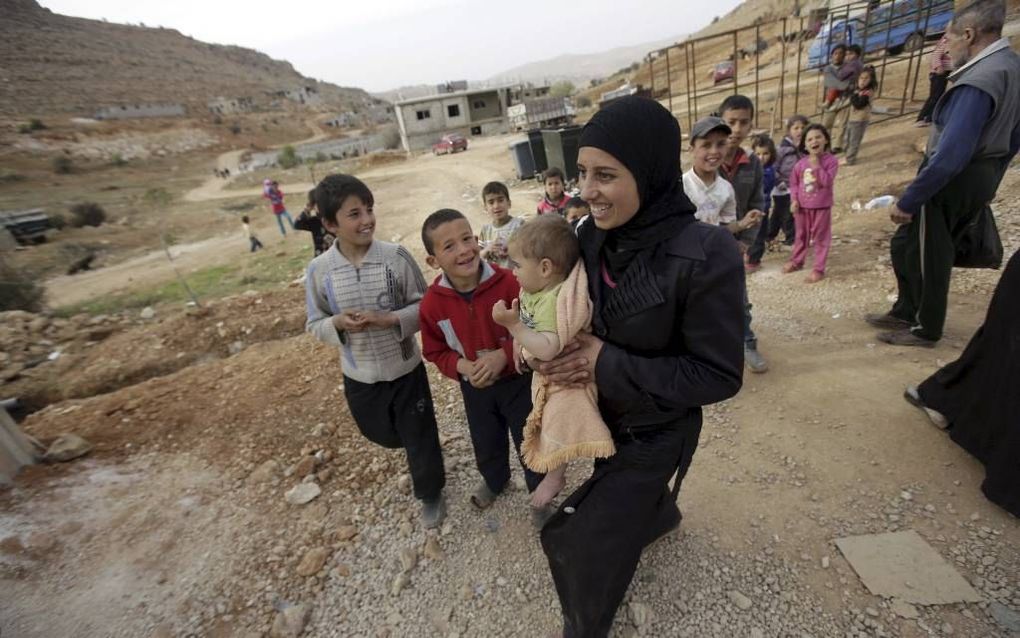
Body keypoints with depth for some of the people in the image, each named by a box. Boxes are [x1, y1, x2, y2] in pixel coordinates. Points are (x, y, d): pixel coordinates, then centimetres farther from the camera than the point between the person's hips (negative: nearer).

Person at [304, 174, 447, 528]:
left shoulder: (397, 256, -16)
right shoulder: (318, 270, -10)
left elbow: (425, 306, -8)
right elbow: (315, 324, 0)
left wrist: (391, 319, -25)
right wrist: (339, 323, -22)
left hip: (405, 369, -2)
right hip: (359, 376, 3)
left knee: (420, 436, 13)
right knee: (381, 433, 26)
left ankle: (430, 493, 41)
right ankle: (410, 446, 62)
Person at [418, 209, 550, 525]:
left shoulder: (507, 282, -25)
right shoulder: (432, 302, -16)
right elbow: (435, 351, -3)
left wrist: (503, 354, -29)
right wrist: (463, 366, -22)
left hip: (519, 379, -2)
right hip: (475, 387, 3)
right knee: (486, 445, 26)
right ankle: (494, 480, 60)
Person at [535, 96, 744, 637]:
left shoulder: (705, 256, -30)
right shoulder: (592, 234, -12)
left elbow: (718, 376, -24)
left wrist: (608, 364, -28)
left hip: (655, 433, -6)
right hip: (600, 414, 6)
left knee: (583, 542, 6)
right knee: (620, 501, 33)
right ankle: (660, 515, 70)